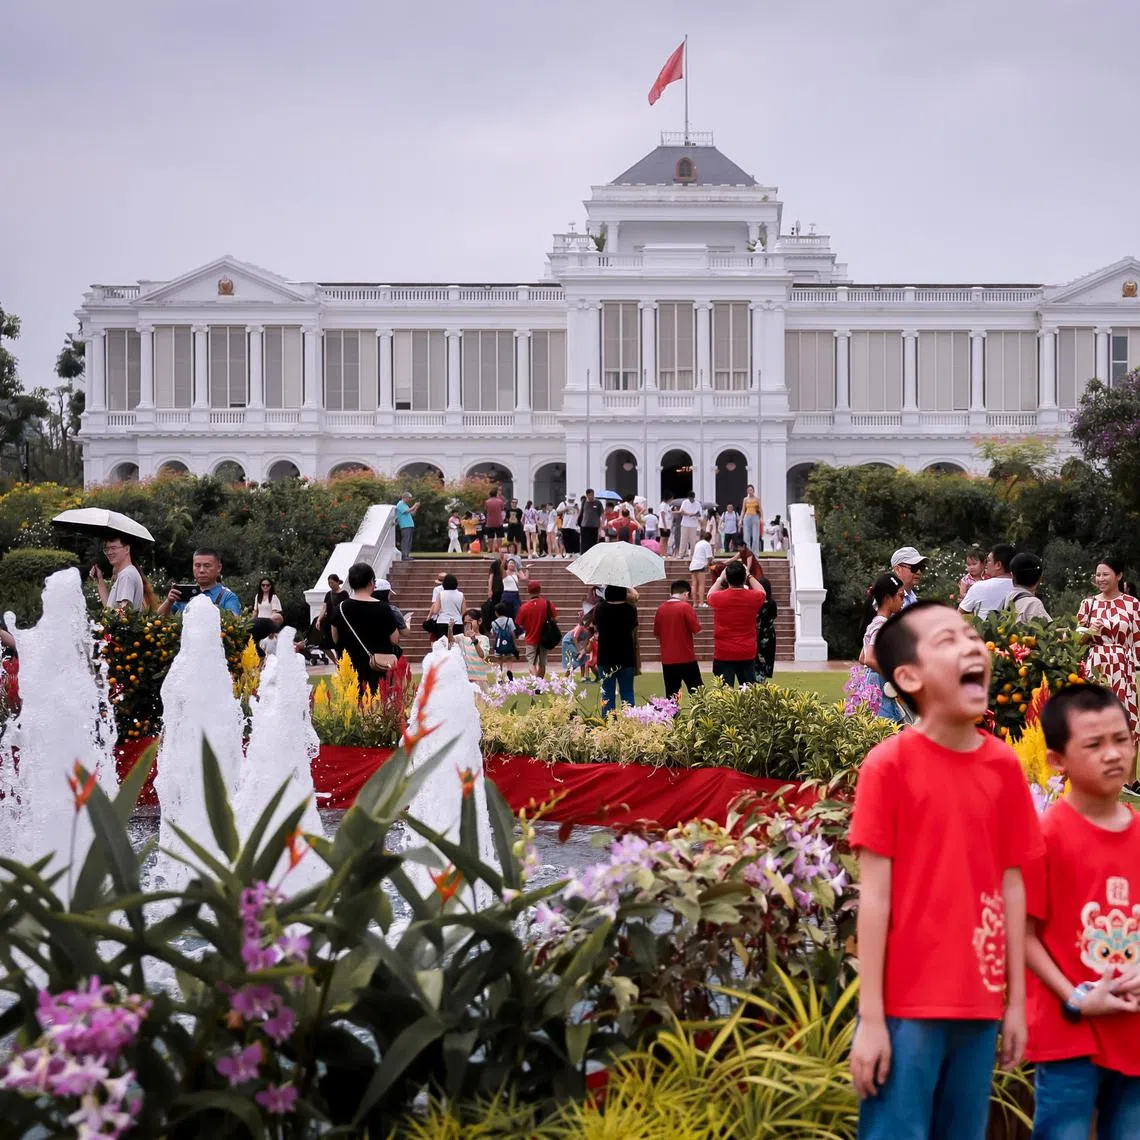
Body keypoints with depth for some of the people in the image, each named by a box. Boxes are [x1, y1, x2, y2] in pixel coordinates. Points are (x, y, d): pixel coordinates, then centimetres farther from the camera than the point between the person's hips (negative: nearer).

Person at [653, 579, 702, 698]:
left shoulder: (661, 609, 4)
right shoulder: (685, 607, -10)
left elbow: (657, 634, 12)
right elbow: (697, 630, -12)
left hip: (667, 660, 4)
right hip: (686, 658, -4)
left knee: (671, 696, 8)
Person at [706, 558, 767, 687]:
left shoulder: (717, 598, -8)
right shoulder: (753, 597, -6)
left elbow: (710, 594, 18)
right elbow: (762, 592, 21)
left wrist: (720, 578, 29)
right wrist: (749, 576, 29)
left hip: (723, 655, -2)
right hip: (747, 655, 2)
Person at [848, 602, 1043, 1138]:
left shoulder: (1005, 765, 6)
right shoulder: (889, 764, -8)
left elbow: (1011, 886, 10)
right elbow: (874, 894, -9)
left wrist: (1016, 1001, 9)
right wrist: (870, 1017, -11)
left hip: (978, 1005, 5)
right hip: (907, 1006, -5)